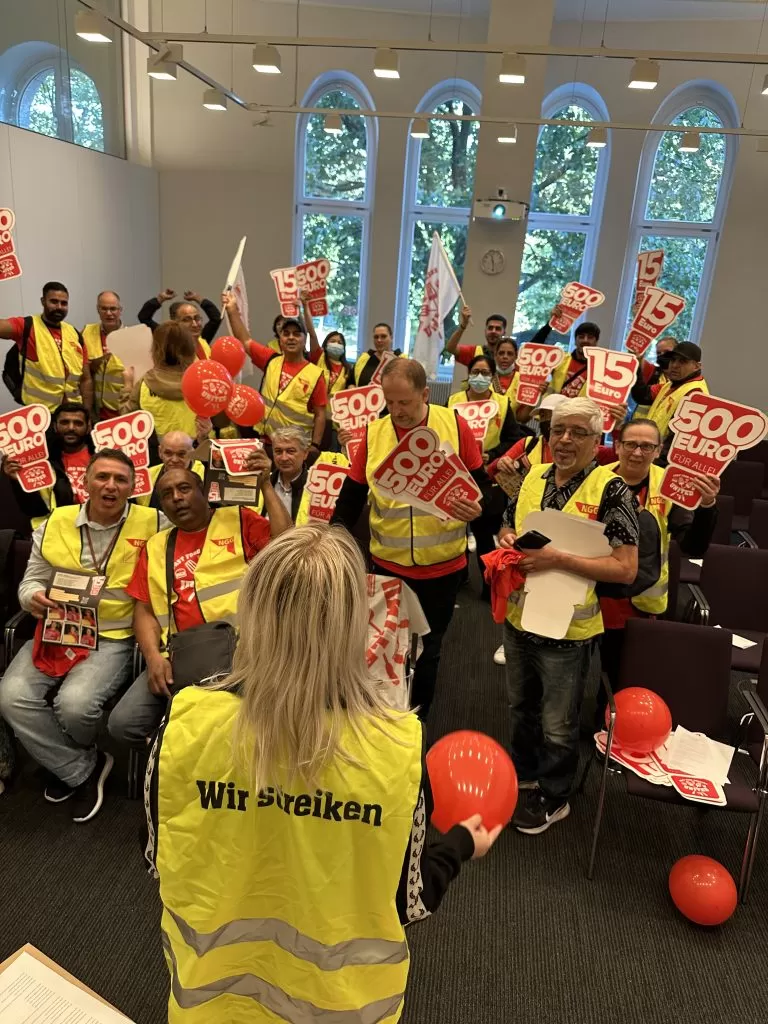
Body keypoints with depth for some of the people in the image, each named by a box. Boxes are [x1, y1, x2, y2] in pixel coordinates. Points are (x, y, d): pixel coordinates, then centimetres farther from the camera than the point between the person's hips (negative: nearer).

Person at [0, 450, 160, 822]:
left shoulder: (152, 523, -3)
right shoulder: (55, 523, 7)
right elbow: (31, 581, 13)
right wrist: (33, 597, -9)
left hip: (113, 638, -4)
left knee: (74, 703, -26)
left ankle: (71, 761, 15)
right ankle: (83, 769, 4)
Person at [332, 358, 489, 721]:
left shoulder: (455, 425, -8)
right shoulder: (373, 432, -5)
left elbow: (480, 482, -1)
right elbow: (352, 495, 0)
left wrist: (477, 507, -23)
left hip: (443, 564, -1)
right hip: (388, 564, 1)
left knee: (428, 649, 16)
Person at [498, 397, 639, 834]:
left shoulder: (612, 490, -18)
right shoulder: (534, 476, 0)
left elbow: (626, 569, -22)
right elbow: (509, 525, 15)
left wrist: (559, 558, -29)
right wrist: (508, 539, -8)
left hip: (567, 630, -5)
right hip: (518, 618, 6)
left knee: (557, 724, 15)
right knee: (522, 707, 26)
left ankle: (554, 797, 38)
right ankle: (524, 772, 50)